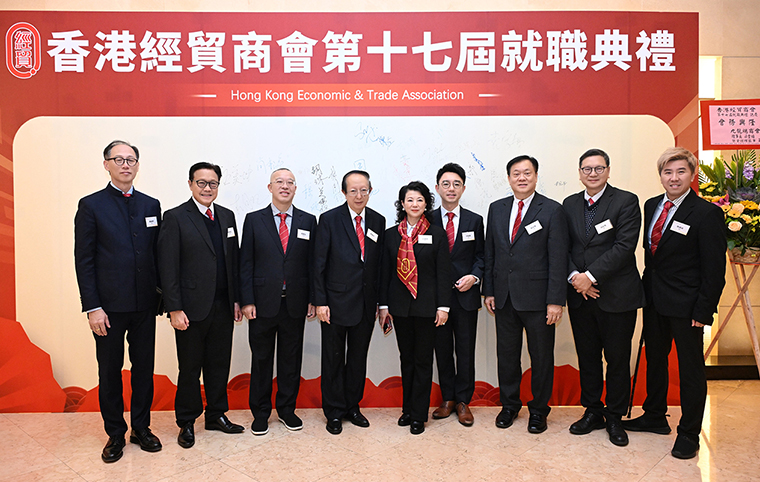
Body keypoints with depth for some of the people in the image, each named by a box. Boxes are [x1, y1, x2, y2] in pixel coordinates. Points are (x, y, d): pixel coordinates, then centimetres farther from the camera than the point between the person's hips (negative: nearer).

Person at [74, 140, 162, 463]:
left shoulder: (151, 205, 8)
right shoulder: (91, 205, -2)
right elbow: (83, 260, -5)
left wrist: (162, 293, 5)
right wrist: (92, 307, -10)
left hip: (145, 304, 3)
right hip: (109, 306, -3)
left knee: (144, 368, 11)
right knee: (110, 372, 9)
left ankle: (141, 428, 27)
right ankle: (115, 434, 24)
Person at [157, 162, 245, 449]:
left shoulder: (227, 216, 10)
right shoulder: (175, 218, -6)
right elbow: (168, 267, -9)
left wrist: (236, 299, 9)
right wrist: (174, 309, -13)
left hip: (223, 307, 5)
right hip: (192, 308, -5)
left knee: (219, 364, 14)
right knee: (190, 368, 8)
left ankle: (216, 415, 30)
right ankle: (187, 422, 25)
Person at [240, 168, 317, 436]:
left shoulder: (308, 221, 6)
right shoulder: (254, 220, 3)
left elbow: (312, 263, 6)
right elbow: (246, 263, 0)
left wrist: (312, 300, 1)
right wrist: (247, 300, -7)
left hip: (295, 303, 1)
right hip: (263, 303, -1)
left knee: (291, 359, 11)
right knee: (261, 359, 8)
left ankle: (287, 409, 27)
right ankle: (260, 413, 23)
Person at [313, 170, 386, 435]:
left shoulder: (378, 221, 6)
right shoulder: (329, 219, -5)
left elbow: (379, 264, 8)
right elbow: (319, 264, -6)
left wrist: (380, 300, 5)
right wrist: (320, 301, -10)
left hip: (366, 303, 4)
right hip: (336, 301, -3)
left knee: (358, 358, 14)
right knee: (333, 359, 7)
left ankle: (352, 406, 31)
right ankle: (334, 412, 23)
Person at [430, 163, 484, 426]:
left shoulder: (474, 220, 6)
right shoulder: (427, 221, 3)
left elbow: (481, 255, 8)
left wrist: (474, 276, -10)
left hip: (466, 295, 0)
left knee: (466, 350, 5)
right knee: (442, 349, 9)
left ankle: (463, 401, 19)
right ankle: (447, 399, 23)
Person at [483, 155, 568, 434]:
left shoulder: (552, 210, -5)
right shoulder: (496, 209, 8)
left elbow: (558, 259, -9)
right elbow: (490, 252, 11)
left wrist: (555, 300, -13)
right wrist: (488, 291, 6)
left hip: (537, 297, -3)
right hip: (504, 296, 4)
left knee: (541, 356, 9)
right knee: (506, 354, 14)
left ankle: (539, 409, 27)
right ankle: (509, 404, 32)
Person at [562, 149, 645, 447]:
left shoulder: (626, 202, -5)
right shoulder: (569, 205, 9)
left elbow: (625, 246, -15)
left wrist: (591, 275, -19)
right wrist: (574, 277, -10)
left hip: (617, 297, -4)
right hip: (580, 296, 4)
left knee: (618, 359, 7)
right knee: (587, 357, 13)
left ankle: (614, 417, 24)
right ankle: (592, 412, 29)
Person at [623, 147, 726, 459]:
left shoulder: (706, 213, -14)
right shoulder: (651, 206, 6)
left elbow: (714, 270, -13)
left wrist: (703, 311, -15)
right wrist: (647, 288, 10)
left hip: (685, 304, -7)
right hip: (654, 299, 7)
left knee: (691, 369, 7)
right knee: (654, 359, 19)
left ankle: (689, 434, 23)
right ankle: (655, 417, 37)